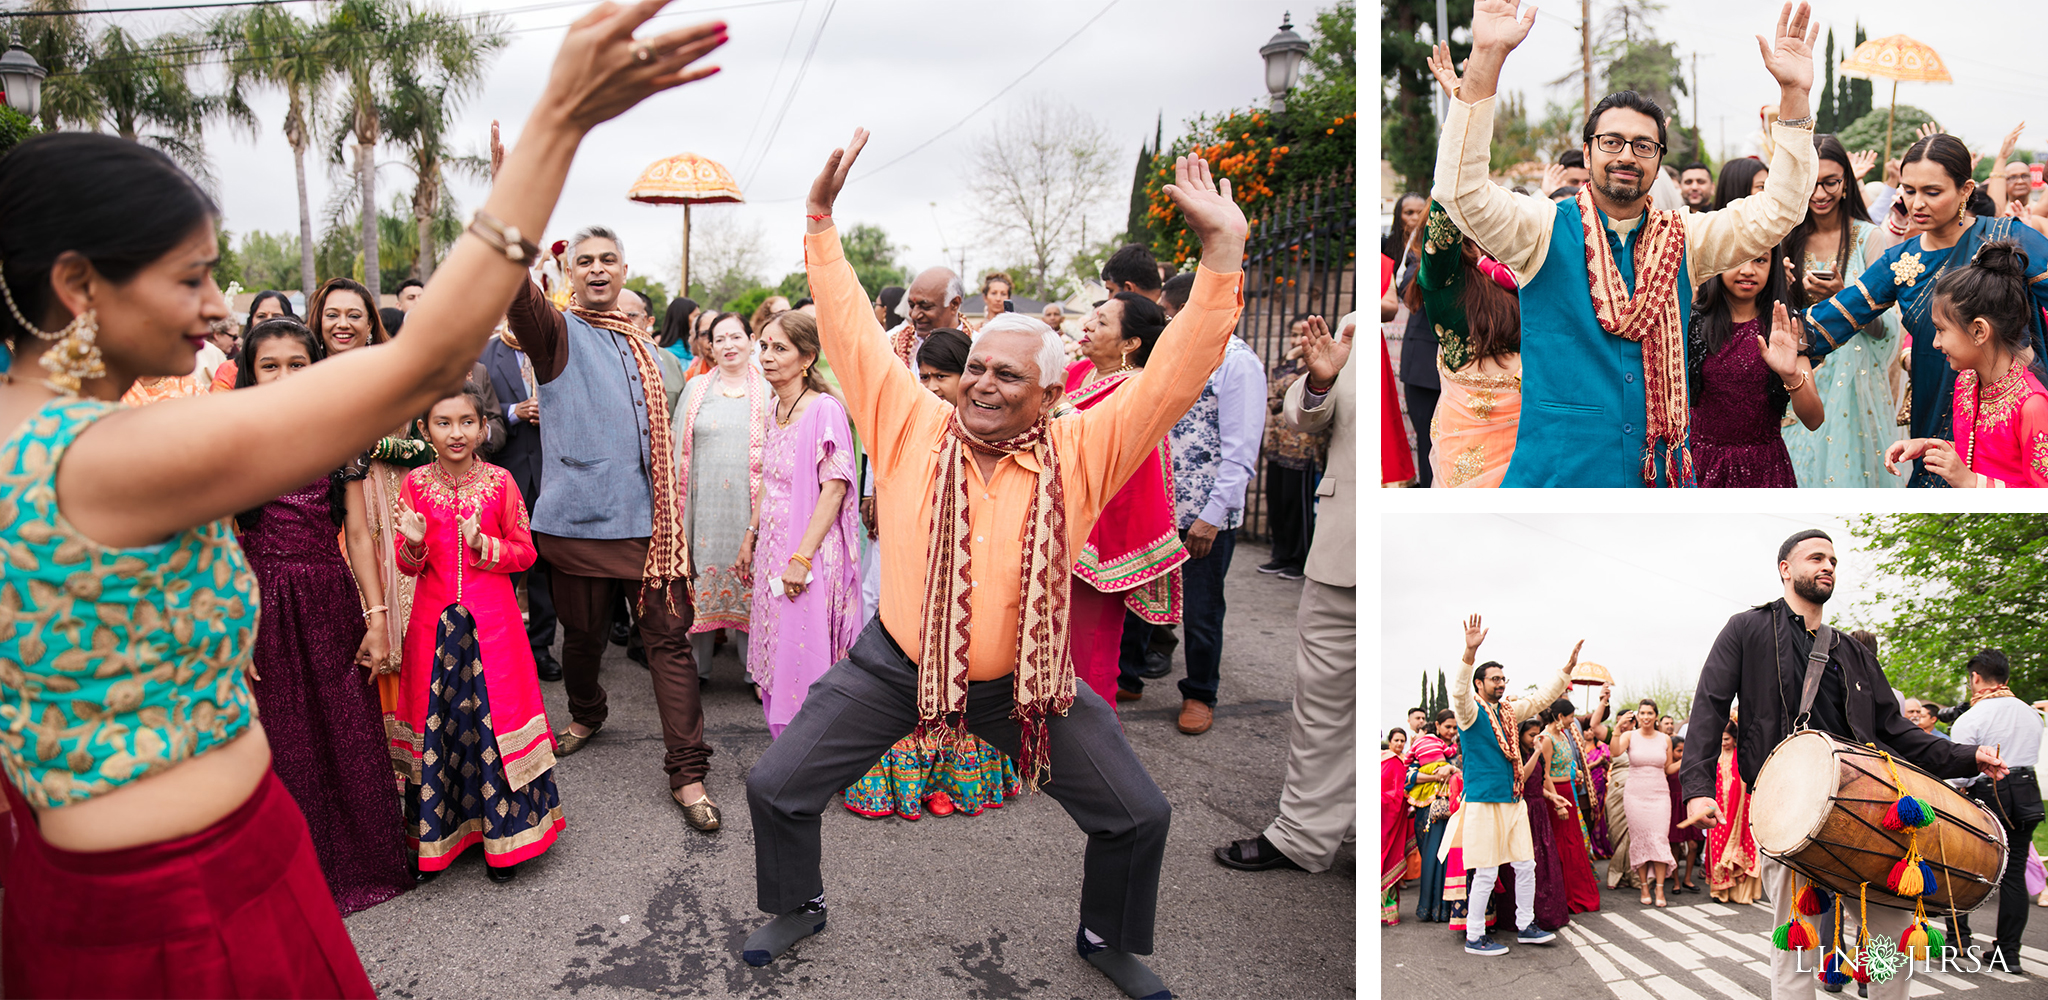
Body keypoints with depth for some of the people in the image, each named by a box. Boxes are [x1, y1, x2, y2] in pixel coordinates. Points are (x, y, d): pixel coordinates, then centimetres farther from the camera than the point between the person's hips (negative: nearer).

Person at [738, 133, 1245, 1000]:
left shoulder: (1081, 453, -10)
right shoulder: (909, 424, -8)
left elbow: (1175, 375, -15)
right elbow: (851, 331, -4)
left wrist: (1222, 249, -21)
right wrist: (821, 220, -8)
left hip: (1027, 681, 0)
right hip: (895, 667, 1)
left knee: (1139, 815, 2)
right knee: (775, 788, 4)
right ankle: (798, 907, 36)